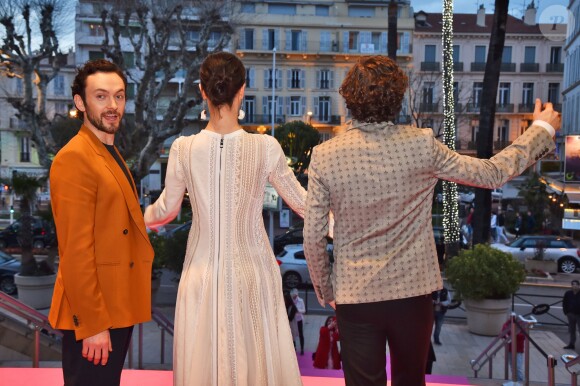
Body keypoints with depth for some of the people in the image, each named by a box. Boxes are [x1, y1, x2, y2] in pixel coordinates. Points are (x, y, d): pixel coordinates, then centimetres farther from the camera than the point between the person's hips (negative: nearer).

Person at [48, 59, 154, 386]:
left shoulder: (111, 155, 14)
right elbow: (75, 250, -20)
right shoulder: (75, 157, -15)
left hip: (118, 308, 9)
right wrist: (92, 323, -21)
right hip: (93, 313, -9)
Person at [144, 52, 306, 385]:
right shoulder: (266, 147, -13)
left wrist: (140, 220, 26)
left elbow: (166, 209, 4)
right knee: (257, 357, 15)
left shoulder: (184, 148, -10)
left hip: (203, 274, 1)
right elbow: (302, 203, -2)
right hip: (252, 272, -1)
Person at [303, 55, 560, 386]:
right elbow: (494, 173, -2)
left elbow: (314, 236, -8)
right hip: (414, 291, 1)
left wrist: (324, 289, 9)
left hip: (355, 297, -1)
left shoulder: (324, 156, -12)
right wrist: (543, 130, 13)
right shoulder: (422, 145, -12)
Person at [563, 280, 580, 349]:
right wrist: (566, 312, 4)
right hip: (571, 314, 3)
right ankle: (571, 344, 21)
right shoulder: (568, 293, 0)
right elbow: (564, 303, 10)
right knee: (571, 330, 12)